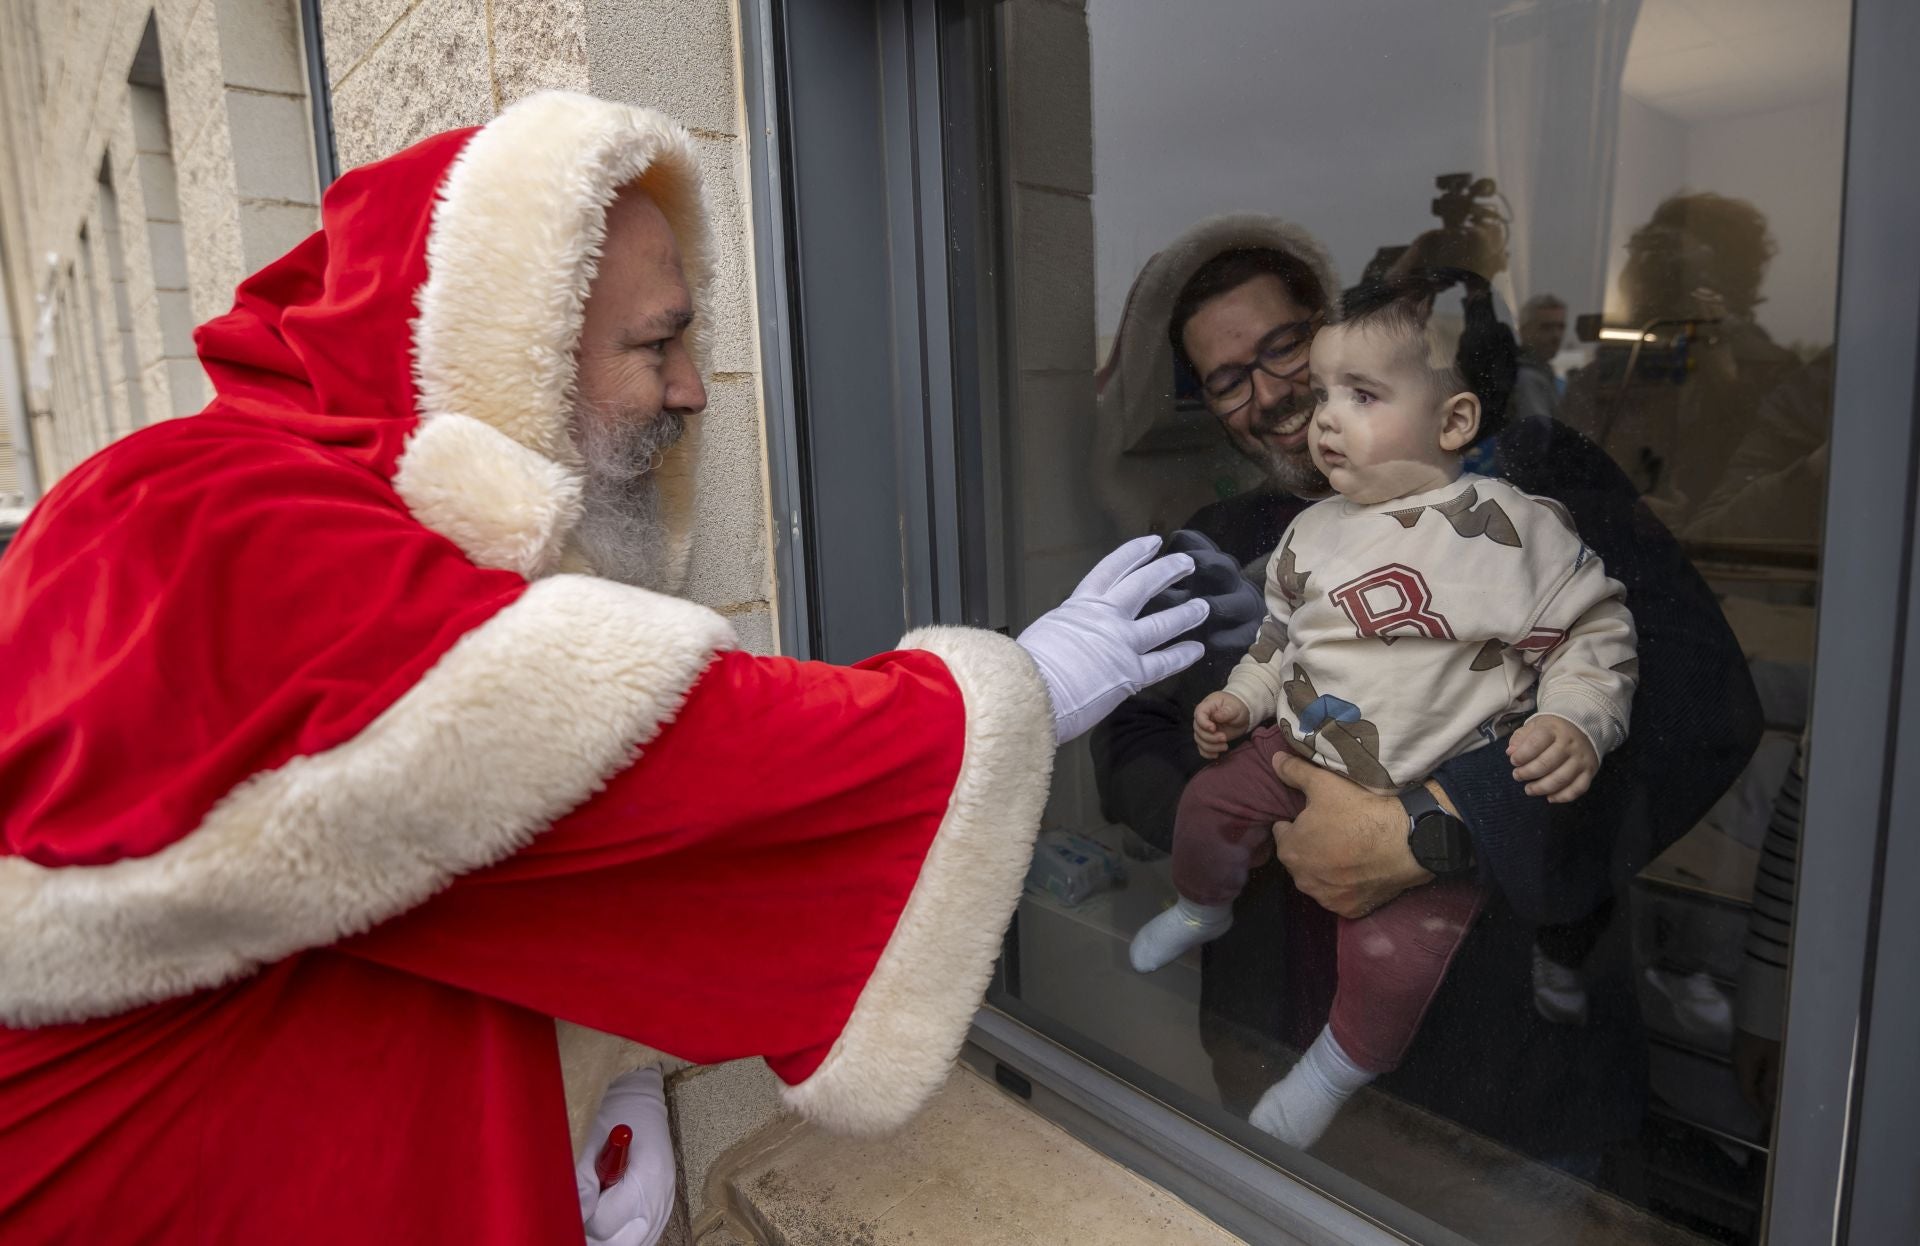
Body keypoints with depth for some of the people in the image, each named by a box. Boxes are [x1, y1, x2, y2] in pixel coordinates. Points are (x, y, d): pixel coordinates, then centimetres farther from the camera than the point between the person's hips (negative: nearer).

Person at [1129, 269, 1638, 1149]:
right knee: (1208, 806, 4)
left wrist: (1574, 725, -20)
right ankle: (1202, 908, 39)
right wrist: (1243, 696, 9)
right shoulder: (1314, 531, 6)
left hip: (1439, 792, -5)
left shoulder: (1517, 531, -12)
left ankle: (1340, 1065, 16)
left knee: (1397, 949, -16)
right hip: (1305, 754, 6)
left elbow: (1594, 632, -6)